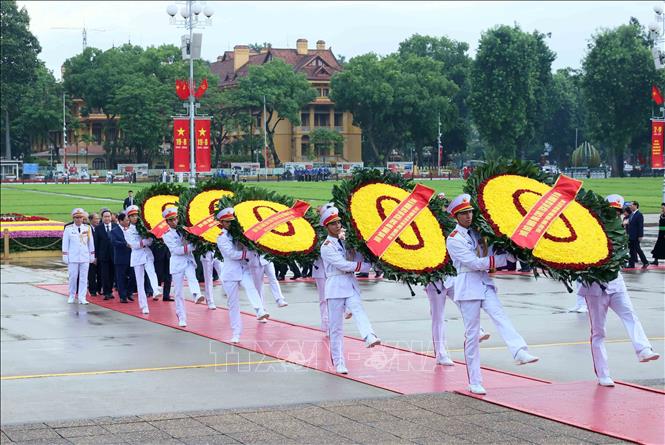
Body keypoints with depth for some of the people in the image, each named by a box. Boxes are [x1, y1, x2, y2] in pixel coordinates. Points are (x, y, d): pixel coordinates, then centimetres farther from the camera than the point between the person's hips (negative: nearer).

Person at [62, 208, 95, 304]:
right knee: (73, 277, 2)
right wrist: (65, 256, -1)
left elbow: (91, 243, 11)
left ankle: (82, 298, 3)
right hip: (73, 258, -1)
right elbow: (65, 243, 2)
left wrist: (92, 255, 10)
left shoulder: (87, 228, 6)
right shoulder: (68, 229, 1)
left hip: (85, 257, 2)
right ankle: (72, 296, 16)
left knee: (84, 278, 0)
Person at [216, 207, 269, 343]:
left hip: (244, 269, 3)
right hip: (230, 272, -3)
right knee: (233, 304, 1)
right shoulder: (222, 238, -3)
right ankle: (236, 334, 8)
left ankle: (260, 311, -50)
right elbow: (232, 254, -15)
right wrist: (247, 254, -11)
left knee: (250, 286, -30)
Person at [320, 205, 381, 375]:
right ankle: (338, 362, 7)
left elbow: (357, 258, 12)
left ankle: (370, 337, -50)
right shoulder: (327, 246, -5)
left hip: (351, 284, 4)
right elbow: (343, 265, -14)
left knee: (358, 310, -25)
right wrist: (367, 266, -11)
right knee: (336, 327, 0)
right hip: (336, 286, -4)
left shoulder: (346, 241, 13)